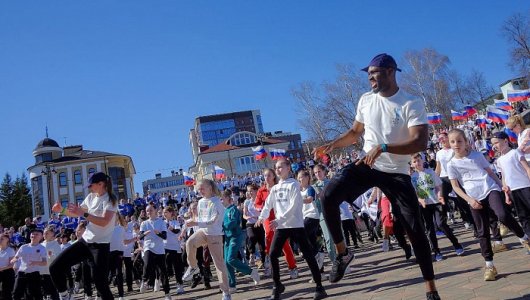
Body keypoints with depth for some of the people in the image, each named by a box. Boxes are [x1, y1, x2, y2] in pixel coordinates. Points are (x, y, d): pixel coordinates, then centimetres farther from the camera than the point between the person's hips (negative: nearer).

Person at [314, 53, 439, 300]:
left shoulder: (411, 104, -11)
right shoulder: (365, 100, 5)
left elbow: (421, 142, -22)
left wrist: (383, 148, -33)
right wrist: (332, 145, 0)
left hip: (396, 173, -3)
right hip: (365, 165, 3)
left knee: (415, 229, -1)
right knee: (328, 196, -22)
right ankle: (342, 253, -2)